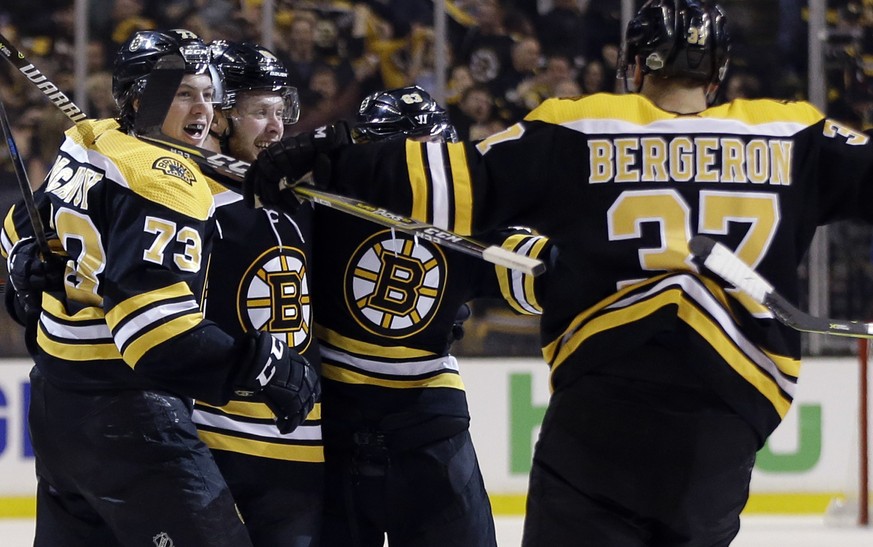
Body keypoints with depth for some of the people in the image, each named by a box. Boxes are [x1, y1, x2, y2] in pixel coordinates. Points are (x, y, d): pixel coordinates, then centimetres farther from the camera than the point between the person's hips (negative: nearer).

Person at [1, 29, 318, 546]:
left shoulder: (86, 148, 9)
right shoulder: (165, 181, -19)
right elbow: (153, 321, -29)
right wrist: (264, 367, -24)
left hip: (57, 396, 10)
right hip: (122, 413, -10)